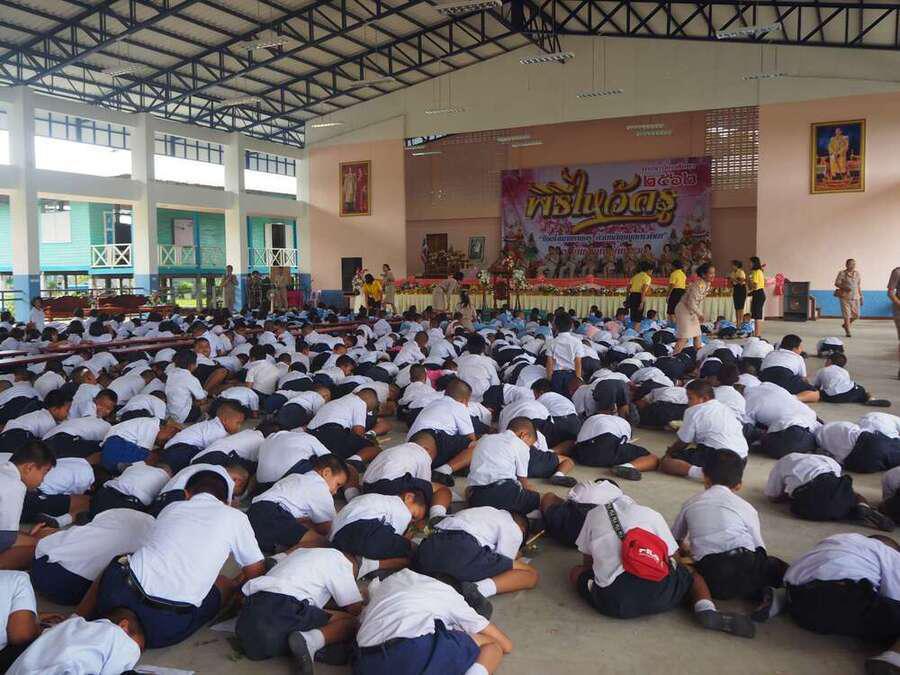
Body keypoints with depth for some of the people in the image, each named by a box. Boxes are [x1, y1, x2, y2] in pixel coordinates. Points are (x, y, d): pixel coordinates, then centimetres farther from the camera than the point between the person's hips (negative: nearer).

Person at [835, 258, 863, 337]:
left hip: (855, 297, 4)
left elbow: (859, 286, 13)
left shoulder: (857, 273, 8)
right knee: (846, 315, -4)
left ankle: (846, 325, 30)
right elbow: (836, 283, -6)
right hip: (845, 297, -4)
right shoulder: (842, 273, -5)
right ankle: (847, 332, 9)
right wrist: (845, 287, -22)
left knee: (856, 315, 4)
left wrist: (861, 297, 13)